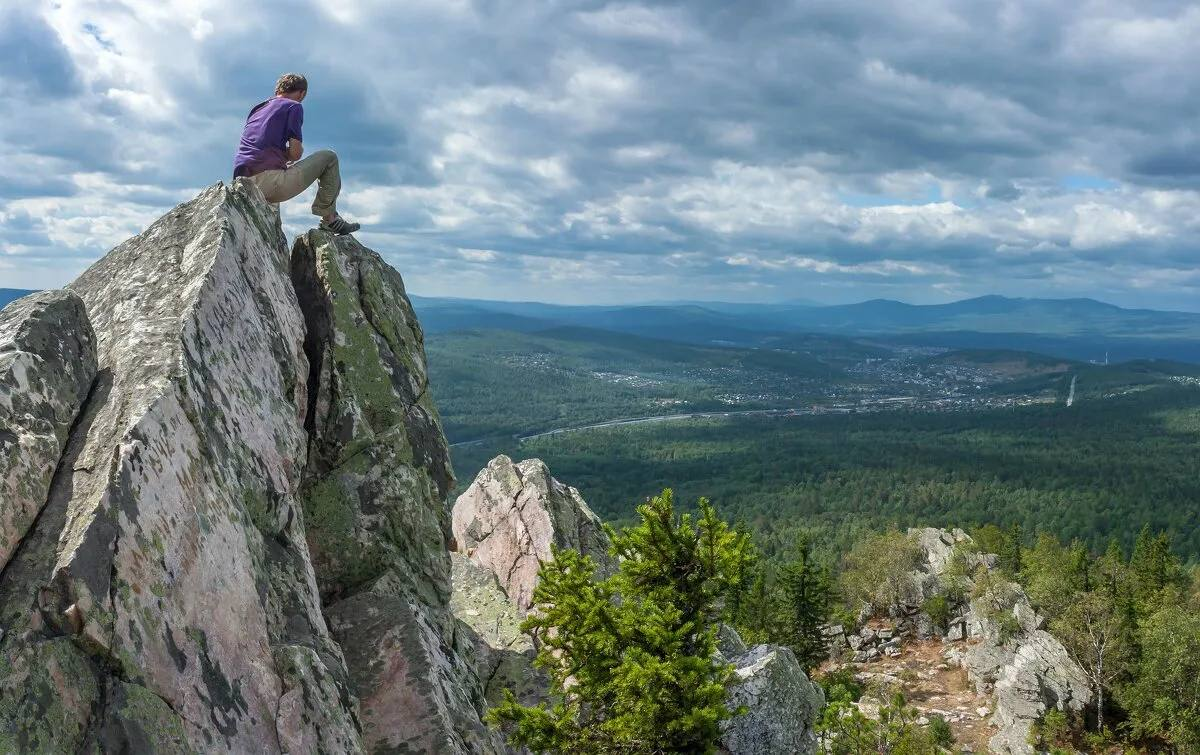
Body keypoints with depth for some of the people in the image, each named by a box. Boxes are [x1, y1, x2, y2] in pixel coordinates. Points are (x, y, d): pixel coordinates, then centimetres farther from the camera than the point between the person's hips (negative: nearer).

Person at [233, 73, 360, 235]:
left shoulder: (257, 109, 26)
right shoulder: (294, 106, 4)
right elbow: (295, 153, -4)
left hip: (244, 188, 7)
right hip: (269, 181, -7)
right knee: (328, 158, 8)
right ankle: (329, 219, 6)